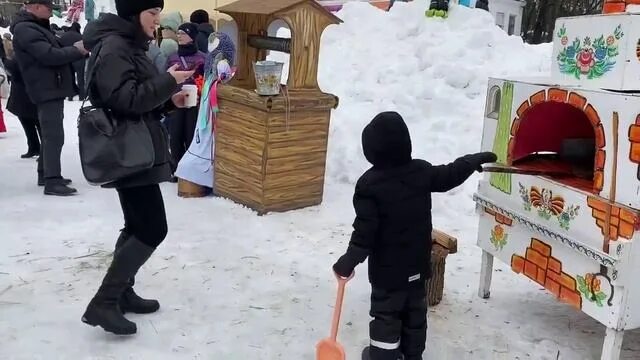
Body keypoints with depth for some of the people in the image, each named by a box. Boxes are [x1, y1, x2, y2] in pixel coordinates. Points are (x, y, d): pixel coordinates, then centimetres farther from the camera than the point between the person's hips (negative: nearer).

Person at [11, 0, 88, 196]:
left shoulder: (35, 26, 18)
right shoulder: (25, 29, -15)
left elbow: (53, 50, 17)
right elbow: (49, 55, -24)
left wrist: (74, 49, 0)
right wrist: (77, 50, -13)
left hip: (52, 88, 11)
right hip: (47, 90, -11)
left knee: (50, 135, 16)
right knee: (54, 136, -12)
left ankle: (45, 174, 26)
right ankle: (52, 182, -12)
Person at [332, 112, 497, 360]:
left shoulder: (369, 184, -20)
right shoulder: (422, 171, -4)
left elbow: (365, 228, -22)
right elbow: (450, 175, 11)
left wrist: (349, 260, -16)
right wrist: (476, 159, 28)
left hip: (387, 268, -6)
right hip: (417, 264, 6)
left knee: (386, 315, 6)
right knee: (415, 311, 21)